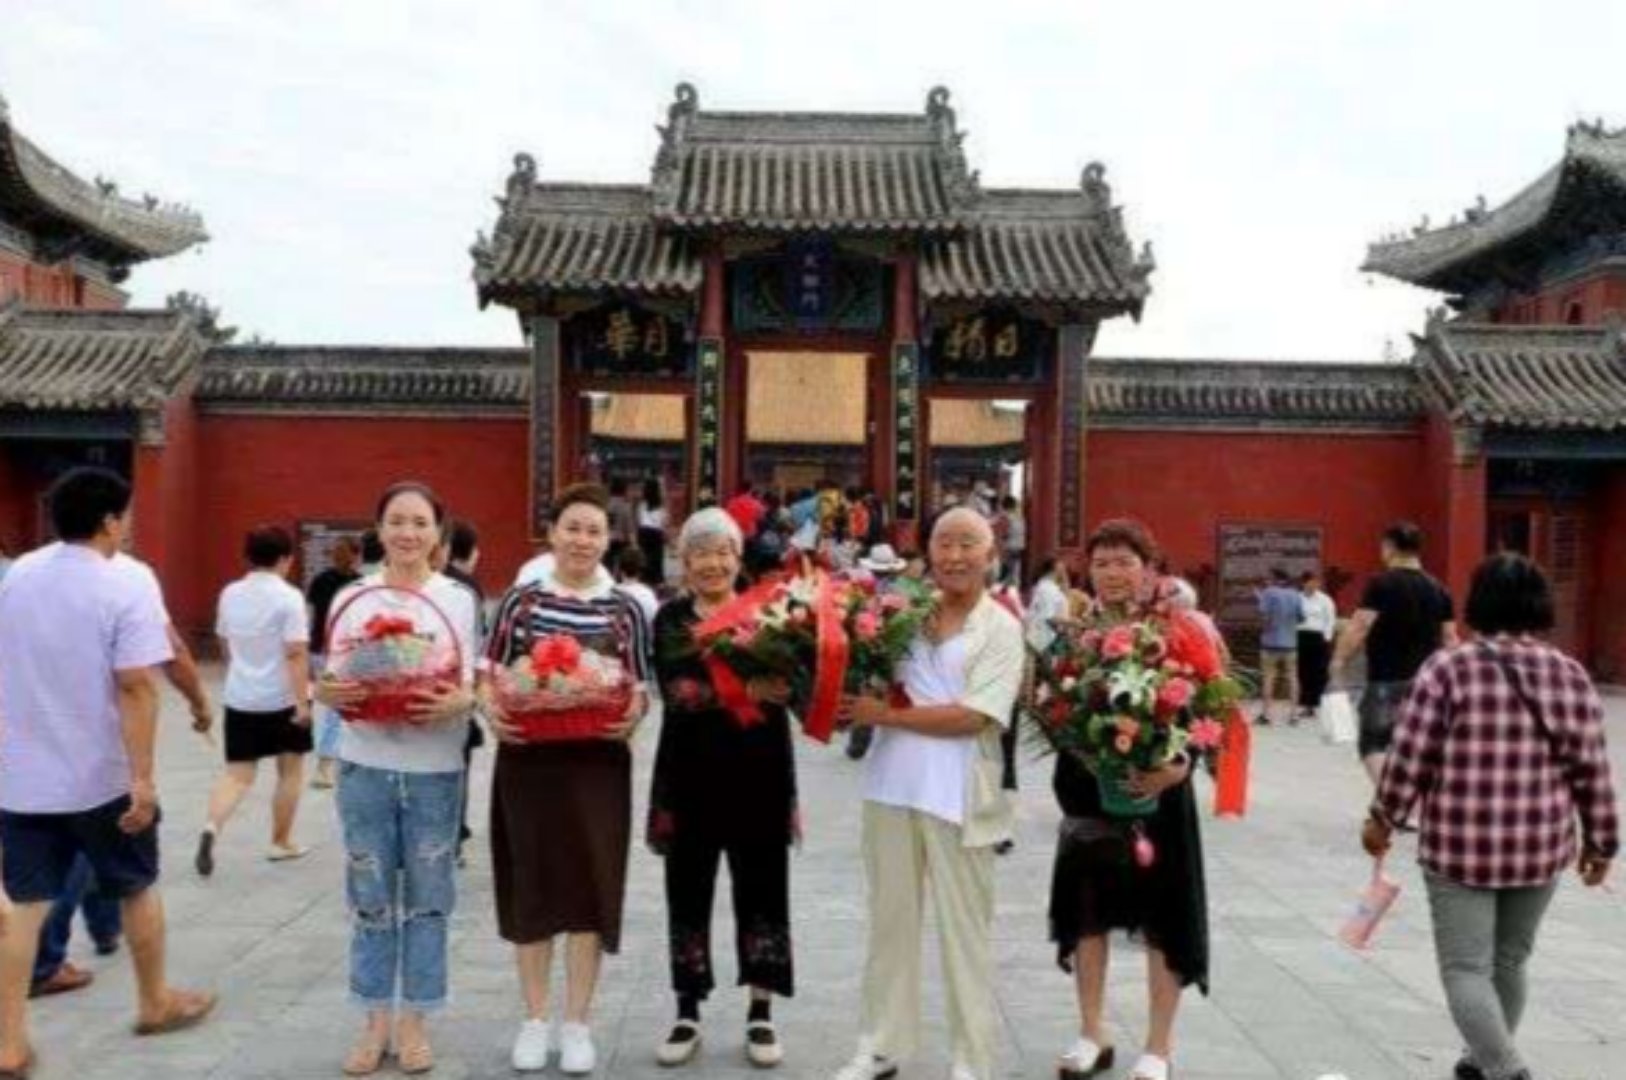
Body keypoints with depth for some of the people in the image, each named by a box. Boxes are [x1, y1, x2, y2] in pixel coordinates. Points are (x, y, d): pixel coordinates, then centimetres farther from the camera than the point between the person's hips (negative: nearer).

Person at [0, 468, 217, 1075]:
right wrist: (144, 777, -20)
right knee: (137, 890, 14)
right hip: (101, 777, -4)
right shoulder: (126, 589, -15)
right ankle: (155, 1004, 30)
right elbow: (135, 687, -22)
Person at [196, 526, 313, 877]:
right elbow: (296, 654, -21)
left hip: (239, 699, 5)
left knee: (238, 773, 6)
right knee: (290, 770, 13)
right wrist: (302, 700, -20)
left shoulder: (230, 594, 5)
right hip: (282, 699, -4)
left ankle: (212, 828, -19)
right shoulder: (288, 597, -14)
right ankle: (281, 842, 20)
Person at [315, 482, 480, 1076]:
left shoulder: (460, 599, 0)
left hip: (435, 769, -1)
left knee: (427, 897, 7)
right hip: (366, 765, 1)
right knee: (371, 898, 9)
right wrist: (328, 693, -19)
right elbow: (333, 680, 4)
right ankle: (376, 1019, 23)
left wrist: (455, 702, -23)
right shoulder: (352, 597, 3)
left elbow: (472, 687, -1)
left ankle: (413, 1020, 22)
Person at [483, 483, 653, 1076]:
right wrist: (493, 711, -16)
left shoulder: (625, 609, 3)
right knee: (531, 884, 8)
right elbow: (489, 676, 4)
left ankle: (577, 1023, 19)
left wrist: (632, 716, -17)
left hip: (597, 764, 0)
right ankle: (534, 1018, 25)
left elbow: (640, 690, 4)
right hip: (528, 759, 0)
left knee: (591, 885, 3)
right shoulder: (521, 600, 2)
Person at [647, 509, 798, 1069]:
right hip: (690, 775, 0)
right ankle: (687, 1014, 23)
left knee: (761, 890, 7)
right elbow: (677, 692, -13)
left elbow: (787, 681, -6)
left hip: (757, 774, 0)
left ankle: (761, 1015, 21)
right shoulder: (671, 618, 2)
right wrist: (742, 690, -28)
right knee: (688, 892, 9)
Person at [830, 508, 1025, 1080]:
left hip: (957, 797, -4)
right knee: (889, 919, 15)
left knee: (964, 931, 8)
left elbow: (973, 717, -15)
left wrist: (885, 715, -14)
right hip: (891, 787, 4)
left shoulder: (1001, 628, -6)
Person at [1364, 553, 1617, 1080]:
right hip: (1541, 848, 4)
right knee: (1510, 962, 20)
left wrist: (1383, 819, 3)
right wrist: (1600, 840, 15)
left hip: (1460, 847, -4)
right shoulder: (1570, 674, 0)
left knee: (1466, 969, 3)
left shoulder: (1448, 667, -11)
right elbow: (1591, 769, 3)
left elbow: (1410, 757, -9)